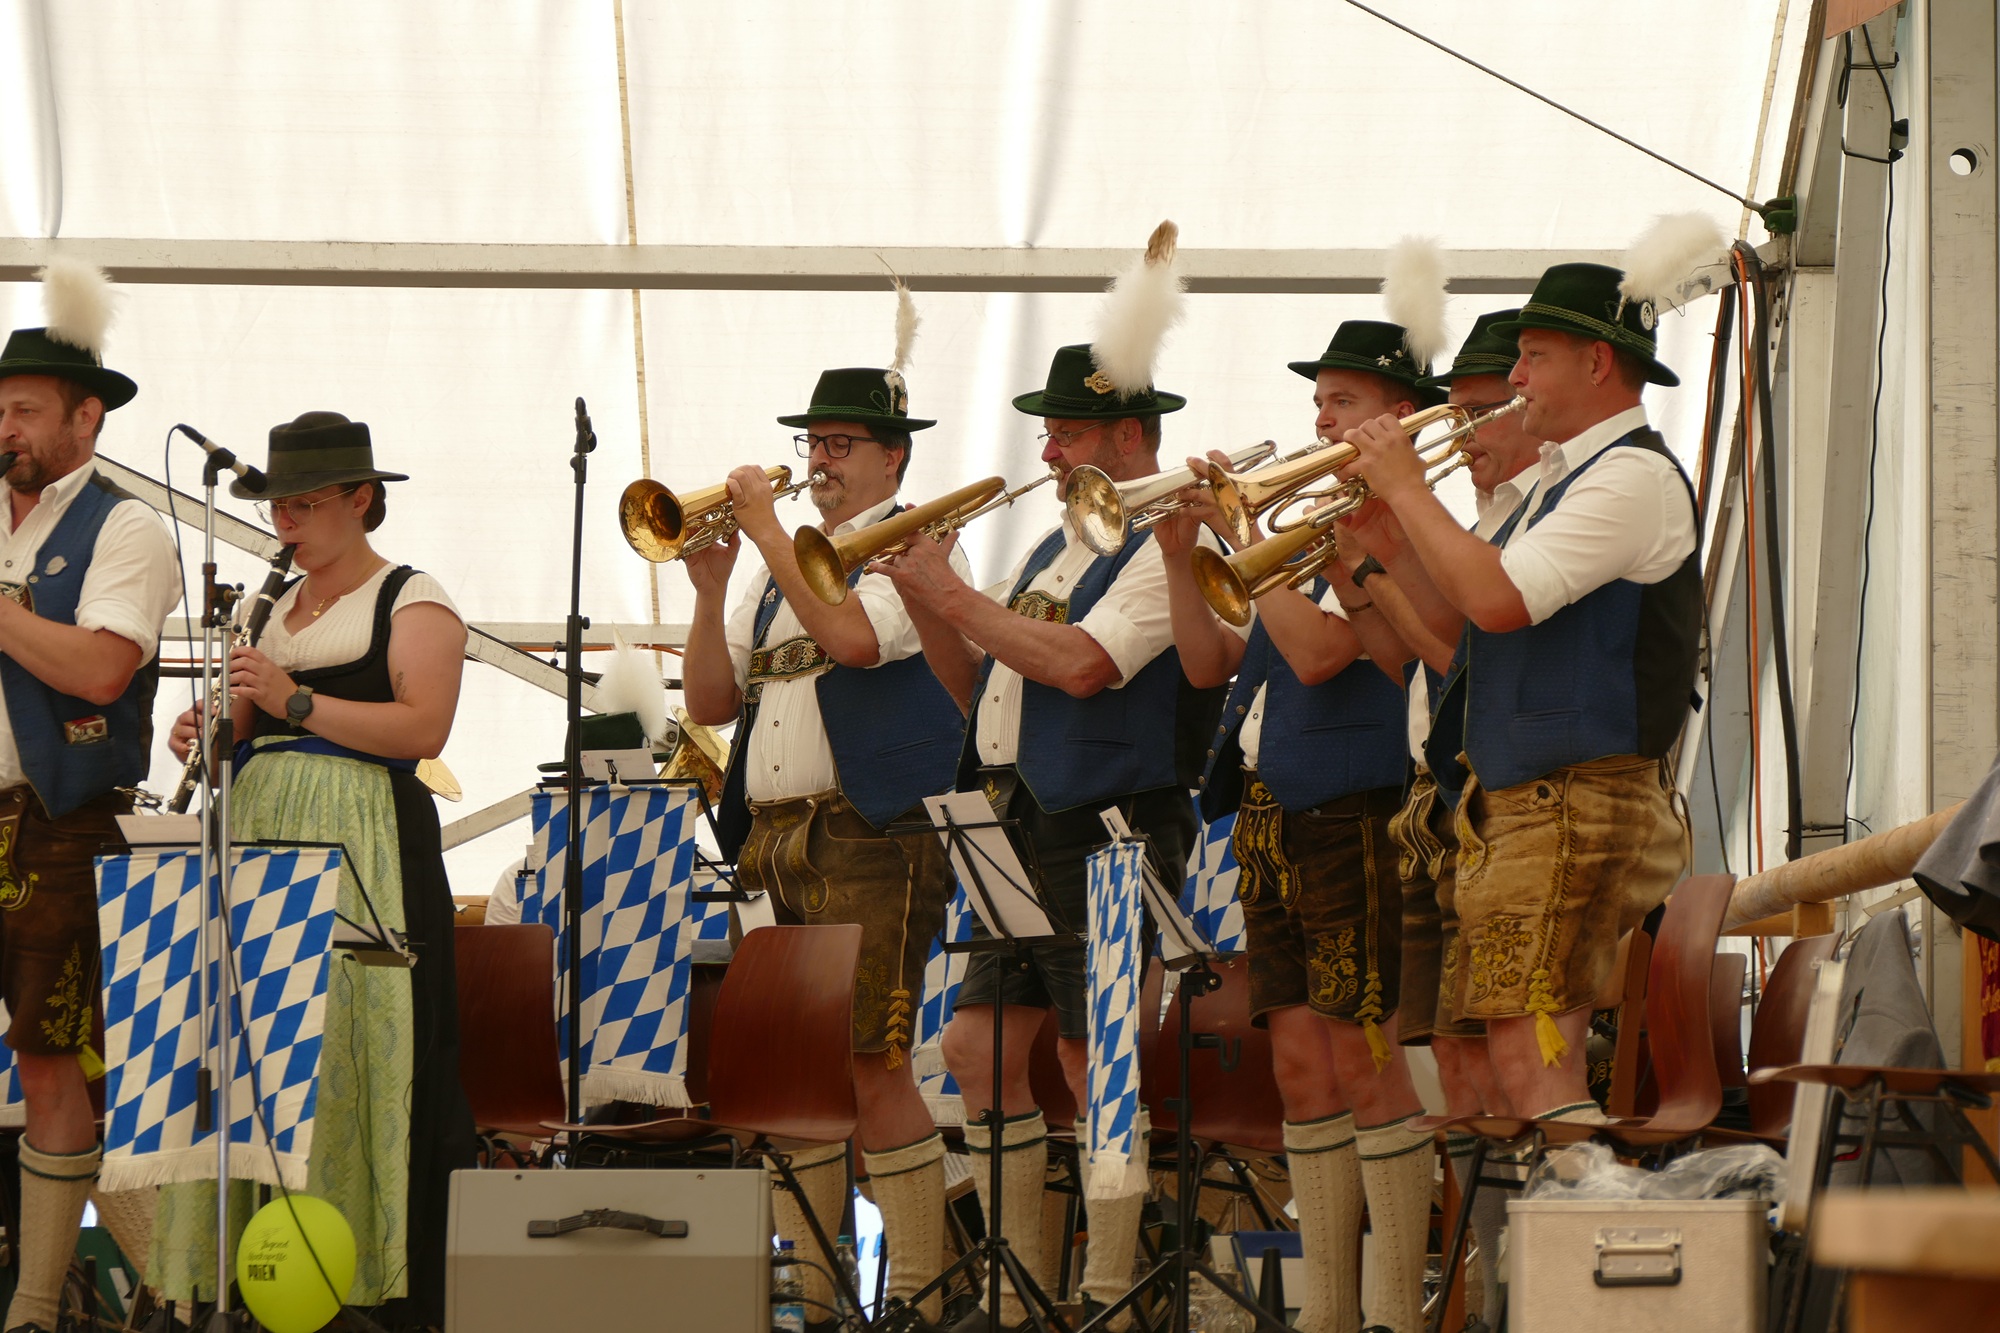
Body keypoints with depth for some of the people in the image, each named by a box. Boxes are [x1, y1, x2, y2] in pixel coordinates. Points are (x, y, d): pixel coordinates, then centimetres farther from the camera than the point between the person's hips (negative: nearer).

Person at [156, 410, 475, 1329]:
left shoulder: (412, 601, 0)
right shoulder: (278, 606, 21)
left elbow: (424, 728, -13)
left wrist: (296, 702, -18)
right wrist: (213, 731, 2)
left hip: (364, 836, -7)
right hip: (263, 836, 7)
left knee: (361, 1044, -11)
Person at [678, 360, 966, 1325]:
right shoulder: (783, 566, 21)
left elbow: (851, 636, -20)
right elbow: (710, 703, 16)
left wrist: (767, 530, -14)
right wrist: (710, 589, 2)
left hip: (871, 840, -7)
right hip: (772, 841, 7)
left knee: (871, 1065, -13)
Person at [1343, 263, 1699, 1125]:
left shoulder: (1634, 477, -12)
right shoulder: (1561, 482, 21)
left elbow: (1498, 599, -23)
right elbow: (1457, 623, 21)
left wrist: (1406, 488, -12)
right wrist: (1384, 518, 10)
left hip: (1576, 814, -11)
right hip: (1516, 810, 11)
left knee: (1532, 1063, -17)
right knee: (1527, 1064, 10)